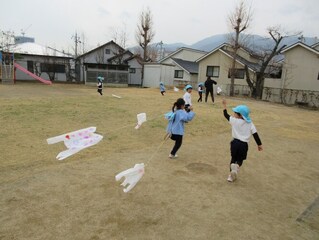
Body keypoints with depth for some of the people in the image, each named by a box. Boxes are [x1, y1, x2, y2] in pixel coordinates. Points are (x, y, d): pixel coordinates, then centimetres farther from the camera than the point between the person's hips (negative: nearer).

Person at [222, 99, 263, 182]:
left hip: (235, 143, -1)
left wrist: (224, 105, 16)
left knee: (234, 158, 17)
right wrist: (259, 144, 8)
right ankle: (236, 166, -16)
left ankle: (232, 175, 11)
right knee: (240, 159, 18)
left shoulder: (234, 121, -7)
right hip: (244, 145, 1)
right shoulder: (250, 124, 1)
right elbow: (255, 134, 0)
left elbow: (226, 115, 5)